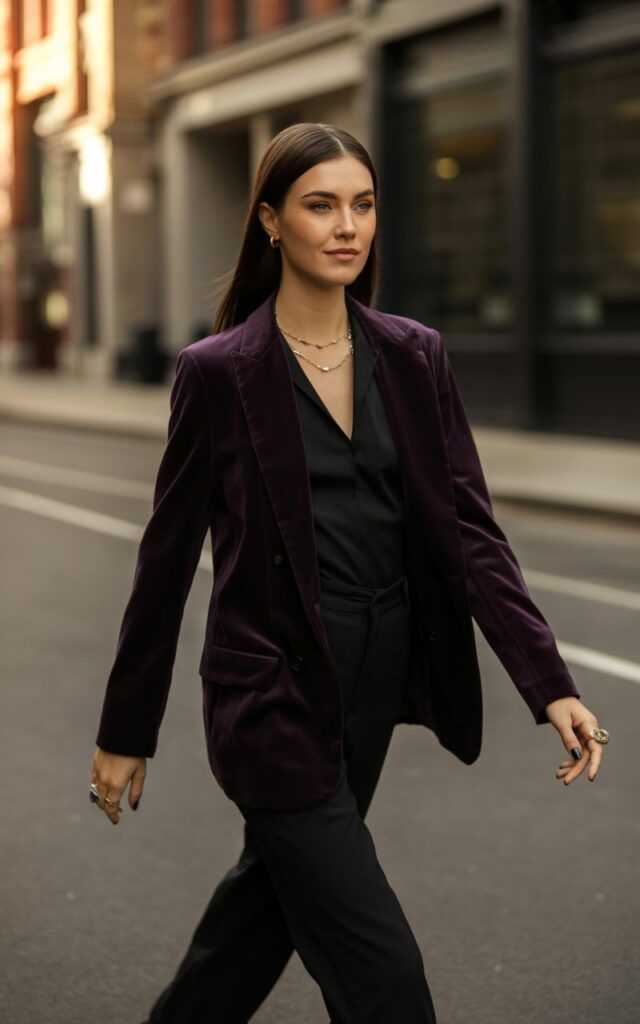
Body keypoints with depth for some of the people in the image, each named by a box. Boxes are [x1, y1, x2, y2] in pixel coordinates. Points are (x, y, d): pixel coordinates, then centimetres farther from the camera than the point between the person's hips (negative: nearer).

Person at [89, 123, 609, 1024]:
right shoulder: (219, 370, -9)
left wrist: (550, 684, -14)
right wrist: (126, 732, 1)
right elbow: (169, 553, -3)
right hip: (276, 694, -5)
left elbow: (469, 528, -2)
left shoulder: (413, 356, 3)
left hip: (375, 681, 6)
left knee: (277, 891, 23)